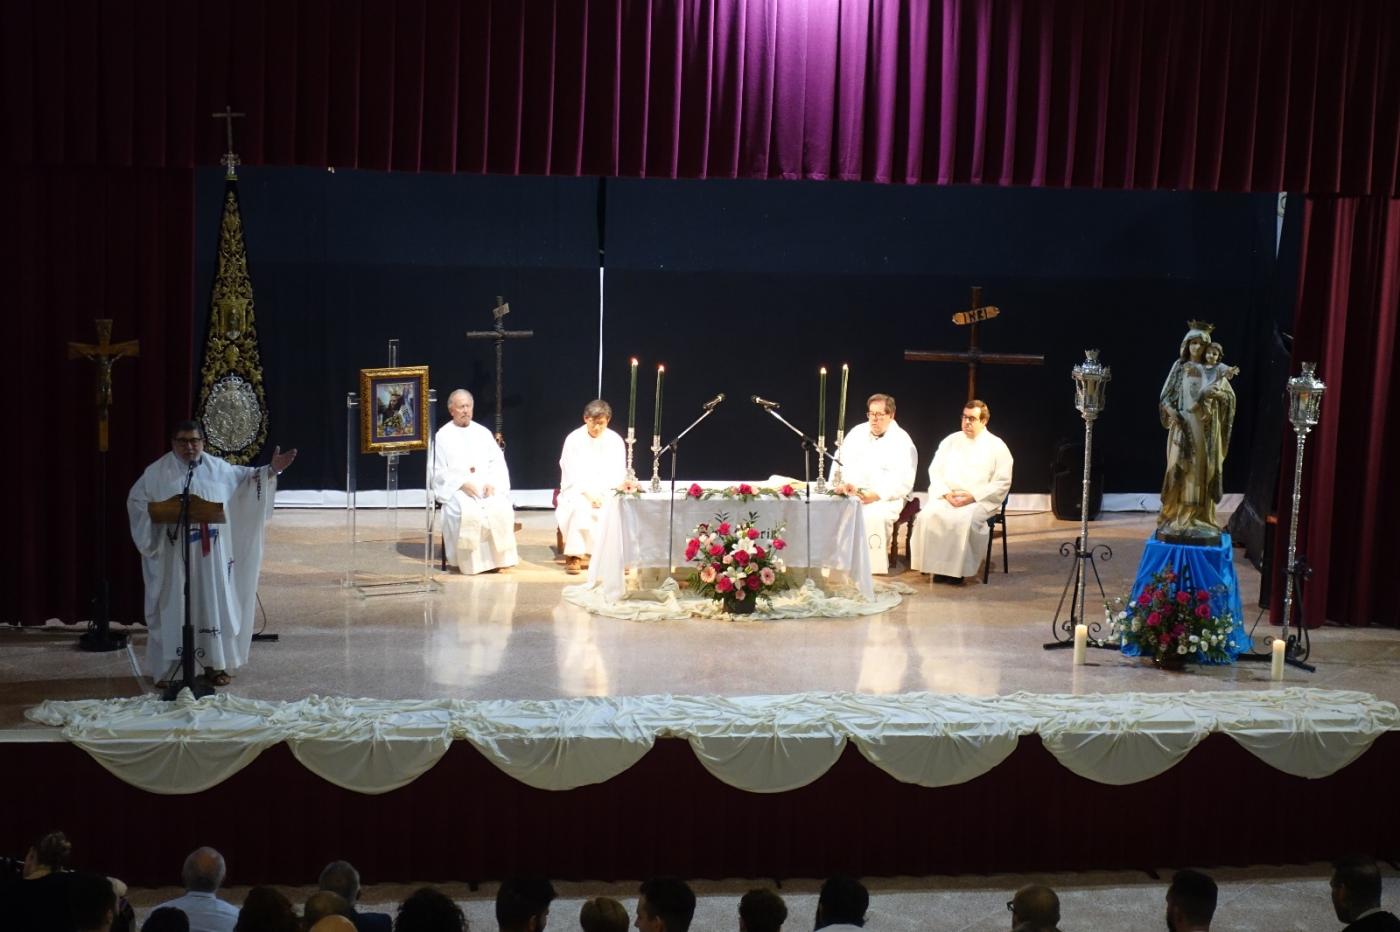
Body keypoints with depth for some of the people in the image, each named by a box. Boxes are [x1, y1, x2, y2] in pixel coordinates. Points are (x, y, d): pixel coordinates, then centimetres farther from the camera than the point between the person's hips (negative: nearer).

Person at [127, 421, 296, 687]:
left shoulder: (218, 468, 7)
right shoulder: (157, 472, 0)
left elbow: (247, 479, 12)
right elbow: (136, 499, 4)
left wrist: (271, 470, -1)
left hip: (209, 552, 2)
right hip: (173, 553, -2)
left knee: (212, 604, 6)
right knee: (171, 607, 1)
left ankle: (214, 664, 17)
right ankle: (163, 669, 8)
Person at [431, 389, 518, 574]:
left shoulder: (483, 433, 17)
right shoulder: (443, 436, 6)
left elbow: (498, 462, 12)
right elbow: (439, 471, -1)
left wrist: (492, 483, -8)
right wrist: (462, 484, -16)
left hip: (486, 487, 3)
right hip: (455, 489, -3)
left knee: (502, 509, -28)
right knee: (468, 512, -35)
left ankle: (498, 558, -20)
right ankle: (470, 561, -24)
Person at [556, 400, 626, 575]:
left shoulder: (615, 441, 2)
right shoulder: (573, 439, -3)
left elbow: (619, 475, -1)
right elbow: (572, 475, -8)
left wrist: (600, 493, -18)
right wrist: (588, 492, -26)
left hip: (606, 493, 2)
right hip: (577, 492, -2)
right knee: (580, 507, -35)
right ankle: (574, 556, -28)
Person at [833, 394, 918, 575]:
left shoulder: (902, 442, -2)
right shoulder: (857, 433, 14)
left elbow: (903, 482, -10)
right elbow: (841, 462, 9)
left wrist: (876, 495, -23)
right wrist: (844, 483, -13)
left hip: (887, 497, -4)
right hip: (854, 492, 4)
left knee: (874, 516, -36)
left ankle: (874, 570, -31)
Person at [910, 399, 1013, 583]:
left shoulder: (996, 446, 4)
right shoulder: (951, 441, 16)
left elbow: (1002, 483, -2)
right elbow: (935, 470, 12)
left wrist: (973, 497, -13)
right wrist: (946, 493, -7)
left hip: (979, 501, -3)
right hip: (946, 497, 3)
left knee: (964, 520, -35)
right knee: (928, 516, -28)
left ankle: (958, 568, -24)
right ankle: (936, 566, -23)